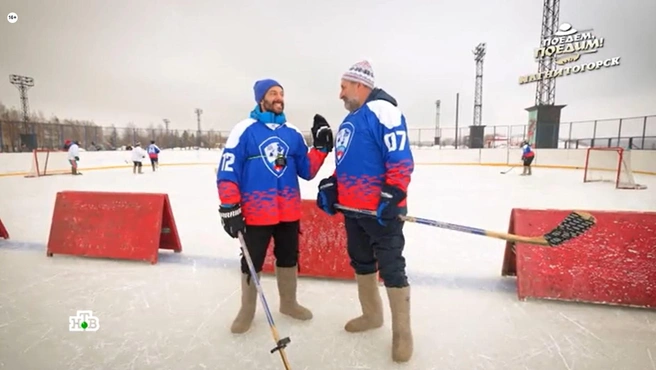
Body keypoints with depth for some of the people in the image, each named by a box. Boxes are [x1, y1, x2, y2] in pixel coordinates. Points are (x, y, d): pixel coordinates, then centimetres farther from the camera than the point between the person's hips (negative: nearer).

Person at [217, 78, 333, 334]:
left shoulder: (293, 133, 6)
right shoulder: (244, 130, -8)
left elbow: (306, 171, 6)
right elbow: (227, 170, -10)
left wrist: (320, 147, -6)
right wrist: (230, 208, -13)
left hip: (289, 212, 5)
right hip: (256, 213, -4)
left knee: (289, 258, 18)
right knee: (251, 263, 11)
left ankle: (288, 303, 41)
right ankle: (247, 310, 34)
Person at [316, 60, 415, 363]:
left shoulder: (381, 110, -12)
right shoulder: (349, 120, 18)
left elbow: (401, 158, -19)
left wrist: (392, 196, -23)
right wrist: (331, 187, 12)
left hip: (381, 209, -9)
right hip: (353, 207, 10)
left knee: (390, 268, 0)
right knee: (361, 262, 18)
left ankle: (402, 332, 19)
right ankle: (372, 315, 38)